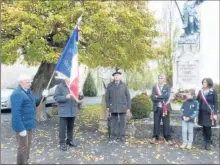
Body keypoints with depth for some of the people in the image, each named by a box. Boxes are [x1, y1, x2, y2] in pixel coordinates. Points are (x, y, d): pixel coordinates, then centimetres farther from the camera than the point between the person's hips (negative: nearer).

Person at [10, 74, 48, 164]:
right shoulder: (17, 94, -21)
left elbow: (34, 103, 20)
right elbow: (16, 113, -25)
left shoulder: (28, 91, 9)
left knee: (28, 144, 21)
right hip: (23, 126, -10)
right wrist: (21, 128, -26)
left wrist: (42, 96, 2)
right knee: (23, 146, 1)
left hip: (28, 124, 10)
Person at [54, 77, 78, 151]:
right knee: (63, 128, 0)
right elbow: (56, 97, -12)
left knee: (71, 127, 17)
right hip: (64, 111, -5)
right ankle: (62, 143, 12)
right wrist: (65, 97, -25)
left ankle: (70, 140, 32)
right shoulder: (60, 87, -6)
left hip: (72, 111, 5)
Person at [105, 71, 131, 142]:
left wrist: (128, 107, -1)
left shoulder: (124, 85, 2)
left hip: (122, 107, 0)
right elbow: (107, 96, 6)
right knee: (114, 122, 7)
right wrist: (107, 106, 2)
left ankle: (122, 136, 12)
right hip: (113, 107, 1)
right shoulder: (110, 85, 2)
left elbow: (128, 97, 3)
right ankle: (115, 135, 20)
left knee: (122, 122, 3)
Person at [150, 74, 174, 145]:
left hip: (165, 108, -1)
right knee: (156, 123, 5)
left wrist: (158, 97, -11)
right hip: (157, 108, 2)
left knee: (166, 124, 3)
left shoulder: (167, 87, 4)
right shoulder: (154, 87, 9)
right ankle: (155, 138, 13)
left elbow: (167, 96, -14)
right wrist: (162, 99, -14)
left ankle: (168, 138, 11)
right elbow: (153, 97, -4)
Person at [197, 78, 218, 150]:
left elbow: (215, 103, -4)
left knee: (208, 127, -1)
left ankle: (208, 142, 15)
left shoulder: (213, 92, -3)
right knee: (204, 127, 7)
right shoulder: (200, 91, 7)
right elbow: (197, 101, 10)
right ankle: (205, 141, 18)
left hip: (209, 112, -3)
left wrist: (215, 114, -9)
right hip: (202, 112, 3)